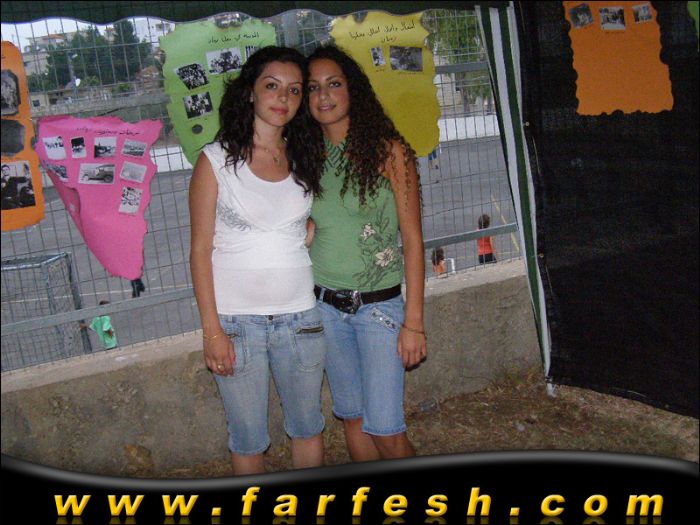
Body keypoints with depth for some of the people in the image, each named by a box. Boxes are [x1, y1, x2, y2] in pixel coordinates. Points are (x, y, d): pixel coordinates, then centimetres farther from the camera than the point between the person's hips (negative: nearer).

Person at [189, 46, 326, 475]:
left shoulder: (306, 159, 6)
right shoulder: (217, 159, -5)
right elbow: (201, 248, -5)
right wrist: (212, 329, -9)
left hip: (299, 315, 3)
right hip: (236, 319, -3)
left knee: (308, 427, 16)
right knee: (248, 438, 9)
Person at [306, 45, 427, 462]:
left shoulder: (387, 150, -7)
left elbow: (412, 239, -8)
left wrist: (413, 321, -11)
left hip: (379, 305, -4)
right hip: (326, 306, 4)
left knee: (386, 430, -5)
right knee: (353, 420, 13)